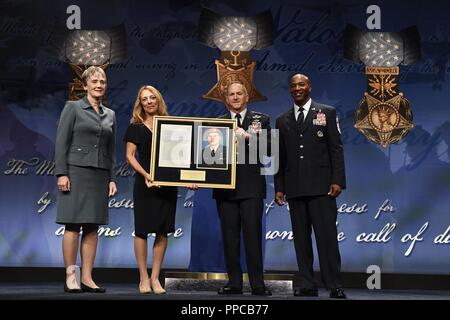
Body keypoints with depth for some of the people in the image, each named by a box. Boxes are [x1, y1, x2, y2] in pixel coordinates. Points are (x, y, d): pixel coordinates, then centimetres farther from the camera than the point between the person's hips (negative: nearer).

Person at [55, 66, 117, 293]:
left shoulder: (110, 115, 15)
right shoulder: (73, 108, 2)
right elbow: (61, 142, -4)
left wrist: (112, 178, 8)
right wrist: (61, 173, -12)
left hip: (100, 175, 5)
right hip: (76, 171, -5)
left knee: (92, 227, 4)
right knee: (73, 225, -4)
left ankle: (87, 278, 8)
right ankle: (70, 277, 3)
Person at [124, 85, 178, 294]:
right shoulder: (136, 127, 3)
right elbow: (130, 156, -2)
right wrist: (145, 174, -18)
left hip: (168, 185, 2)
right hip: (145, 184, -2)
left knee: (162, 232, 3)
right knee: (142, 230, 0)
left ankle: (155, 278, 12)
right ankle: (143, 278, 10)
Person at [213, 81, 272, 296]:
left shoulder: (261, 120, 10)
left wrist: (247, 137, -15)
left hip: (251, 187, -2)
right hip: (226, 187, 2)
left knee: (253, 235, -3)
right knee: (230, 236, 5)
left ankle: (257, 284, 4)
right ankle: (234, 283, 13)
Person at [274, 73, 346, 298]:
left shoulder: (327, 113, 7)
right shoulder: (282, 120, 15)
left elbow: (336, 149, 1)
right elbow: (281, 157, 14)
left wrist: (337, 180, -8)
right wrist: (279, 187, 8)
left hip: (321, 186, -3)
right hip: (295, 188, 3)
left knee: (327, 236, -6)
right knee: (301, 238, 5)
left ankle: (334, 286, 0)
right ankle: (305, 285, 10)